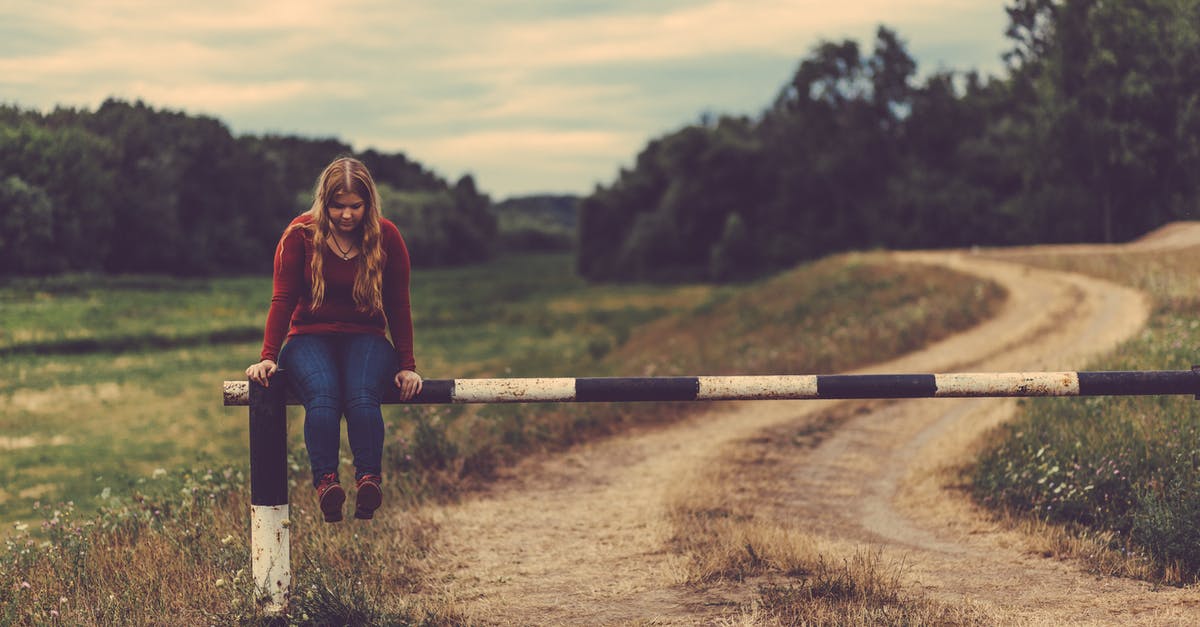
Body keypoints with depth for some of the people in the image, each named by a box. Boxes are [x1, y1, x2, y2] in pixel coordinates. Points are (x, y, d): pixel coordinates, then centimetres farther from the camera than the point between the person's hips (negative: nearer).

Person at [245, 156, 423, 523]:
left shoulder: (387, 237, 0)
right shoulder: (301, 235, -3)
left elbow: (399, 306, 4)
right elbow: (282, 300, -1)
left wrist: (407, 366, 2)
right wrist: (268, 357, -10)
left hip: (366, 338, 1)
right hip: (311, 338, -1)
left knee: (363, 396, -34)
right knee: (322, 395, -35)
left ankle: (369, 480, -43)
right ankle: (325, 482, -46)